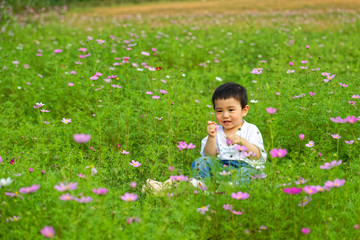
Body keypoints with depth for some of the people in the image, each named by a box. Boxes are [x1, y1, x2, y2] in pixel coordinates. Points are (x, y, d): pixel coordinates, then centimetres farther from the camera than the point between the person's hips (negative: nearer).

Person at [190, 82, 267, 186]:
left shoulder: (251, 130, 5)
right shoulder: (216, 131, 14)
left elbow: (257, 157, -6)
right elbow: (209, 156, 5)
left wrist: (242, 141, -20)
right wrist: (211, 138, -11)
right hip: (219, 167, 3)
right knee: (199, 162, -17)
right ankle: (199, 182, -38)